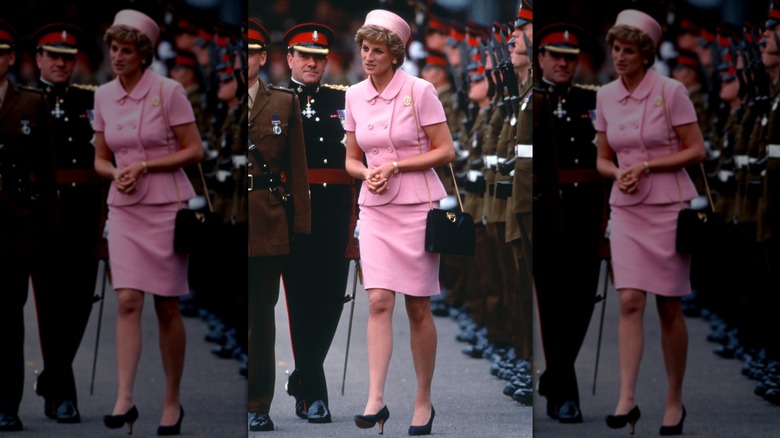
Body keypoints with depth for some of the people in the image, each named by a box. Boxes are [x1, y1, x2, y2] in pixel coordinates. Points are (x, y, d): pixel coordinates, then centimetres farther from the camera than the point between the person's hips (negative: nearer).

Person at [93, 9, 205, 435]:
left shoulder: (168, 91, -8)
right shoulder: (103, 96, 7)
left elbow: (194, 151, -7)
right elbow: (101, 158, 14)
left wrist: (144, 166, -16)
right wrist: (116, 174, -8)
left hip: (166, 207, -3)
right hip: (124, 209, 3)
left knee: (167, 308, 3)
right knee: (127, 301, -10)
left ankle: (172, 401, 15)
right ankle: (124, 400, -16)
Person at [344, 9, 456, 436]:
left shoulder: (419, 91, -7)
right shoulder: (355, 96, 7)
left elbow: (446, 151, -7)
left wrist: (395, 166, -15)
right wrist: (367, 174, -7)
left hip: (417, 208, -3)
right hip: (375, 209, 3)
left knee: (418, 308, 2)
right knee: (378, 302, -11)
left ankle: (423, 401, 14)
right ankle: (375, 401, -16)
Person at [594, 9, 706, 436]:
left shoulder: (670, 91, -8)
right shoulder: (605, 96, 6)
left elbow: (696, 150, -7)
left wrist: (646, 166, -16)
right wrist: (618, 174, -9)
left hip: (669, 207, -3)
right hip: (626, 209, 3)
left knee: (669, 308, 3)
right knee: (629, 302, -10)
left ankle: (674, 401, 14)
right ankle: (626, 400, -16)